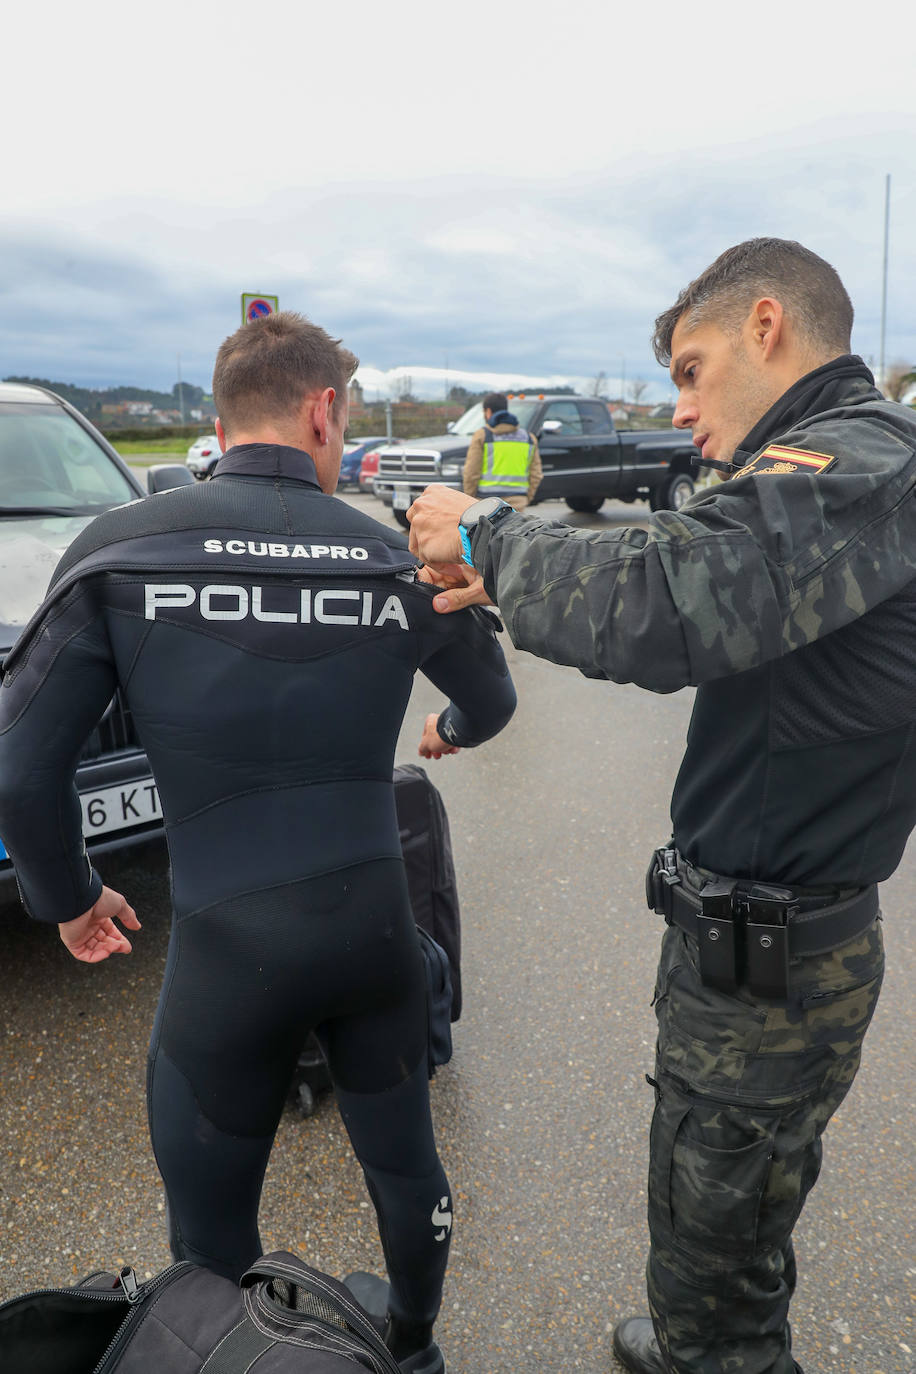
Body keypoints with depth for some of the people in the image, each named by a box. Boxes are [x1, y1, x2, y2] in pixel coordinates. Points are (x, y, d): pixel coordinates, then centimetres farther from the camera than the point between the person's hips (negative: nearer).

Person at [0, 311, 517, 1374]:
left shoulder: (122, 549, -9)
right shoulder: (396, 560, -2)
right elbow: (493, 701, 15)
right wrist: (448, 733, 38)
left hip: (225, 945, -3)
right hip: (373, 925, 4)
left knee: (212, 1243, 18)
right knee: (406, 1168, 27)